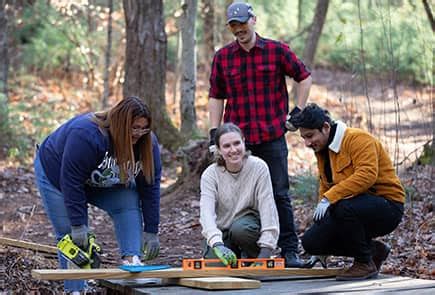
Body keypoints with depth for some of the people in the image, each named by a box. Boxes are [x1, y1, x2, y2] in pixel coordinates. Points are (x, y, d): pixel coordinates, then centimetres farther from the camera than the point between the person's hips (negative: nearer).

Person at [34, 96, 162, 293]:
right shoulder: (85, 135, -40)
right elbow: (71, 182, -36)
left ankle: (131, 258, -24)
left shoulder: (147, 143, -21)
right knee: (71, 234, -11)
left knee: (130, 203, -19)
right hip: (57, 175, -5)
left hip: (104, 184, 5)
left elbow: (150, 187, -17)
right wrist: (78, 225, -34)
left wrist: (151, 231, -19)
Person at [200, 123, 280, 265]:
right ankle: (236, 254, 10)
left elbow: (267, 207, -21)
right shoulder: (210, 175, -13)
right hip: (223, 233, 1)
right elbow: (206, 211, -28)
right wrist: (217, 245, -47)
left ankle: (254, 258, -4)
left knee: (240, 228, -34)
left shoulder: (258, 167, -15)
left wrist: (266, 251, -32)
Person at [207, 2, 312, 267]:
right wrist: (215, 134, 5)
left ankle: (290, 251, 5)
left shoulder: (277, 50, 2)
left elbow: (304, 77, 12)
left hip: (272, 136, -2)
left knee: (280, 194, 0)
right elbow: (216, 97, 12)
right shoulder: (222, 57, 7)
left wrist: (298, 112, 4)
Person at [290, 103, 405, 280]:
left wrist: (330, 198, -34)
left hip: (387, 207, -9)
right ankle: (373, 250, 11)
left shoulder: (358, 139, -16)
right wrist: (322, 206, 1)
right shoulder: (322, 150, 12)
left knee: (343, 207, -38)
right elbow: (326, 187, 21)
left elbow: (367, 175, -31)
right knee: (310, 242, -6)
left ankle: (365, 263, -14)